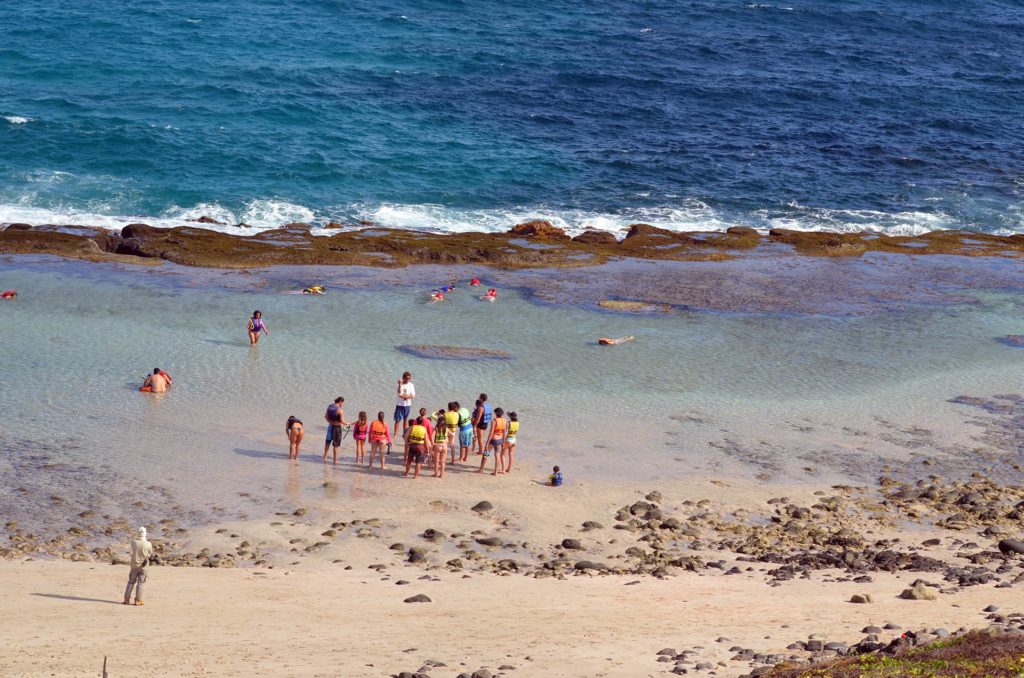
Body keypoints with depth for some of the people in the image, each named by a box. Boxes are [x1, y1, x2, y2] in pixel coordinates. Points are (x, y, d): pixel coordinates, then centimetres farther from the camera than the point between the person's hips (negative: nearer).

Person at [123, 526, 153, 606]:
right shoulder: (148, 544, -15)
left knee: (131, 582, 13)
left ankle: (127, 599, 14)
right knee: (140, 583, 6)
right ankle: (138, 600, 6)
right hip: (143, 566, -2)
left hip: (134, 565, 2)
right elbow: (151, 553, 0)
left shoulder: (133, 542, -12)